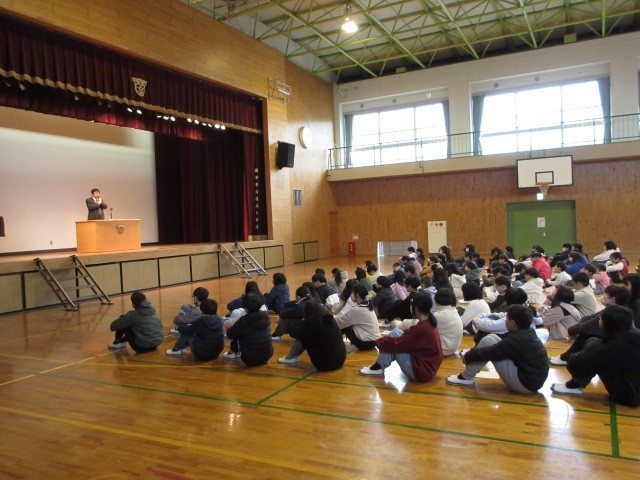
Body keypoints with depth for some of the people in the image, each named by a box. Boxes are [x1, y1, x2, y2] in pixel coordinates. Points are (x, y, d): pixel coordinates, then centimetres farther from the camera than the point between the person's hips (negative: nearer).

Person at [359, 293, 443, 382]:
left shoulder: (421, 328, -26)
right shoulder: (430, 323, 3)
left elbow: (396, 344, -20)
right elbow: (409, 334, 14)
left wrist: (379, 342, -1)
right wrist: (385, 339, 9)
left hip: (420, 372, -9)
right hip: (428, 367, 9)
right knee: (396, 332, 5)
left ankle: (378, 368, 6)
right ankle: (379, 365, 10)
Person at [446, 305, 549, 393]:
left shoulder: (517, 339, -24)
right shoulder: (527, 332, 4)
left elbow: (490, 352, -20)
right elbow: (500, 346, 16)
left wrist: (468, 356, -3)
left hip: (526, 383, -9)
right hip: (533, 377, 9)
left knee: (487, 341, -13)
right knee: (492, 338, 8)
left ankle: (466, 377, 0)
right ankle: (468, 374, 18)